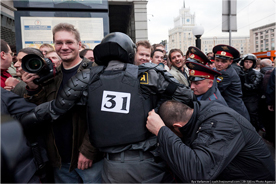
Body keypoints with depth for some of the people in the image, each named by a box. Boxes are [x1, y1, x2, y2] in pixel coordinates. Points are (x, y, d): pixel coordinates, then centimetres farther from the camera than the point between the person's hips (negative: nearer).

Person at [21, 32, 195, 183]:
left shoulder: (87, 78, -3)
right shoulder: (148, 74, -8)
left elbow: (55, 108, 6)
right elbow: (188, 96, -1)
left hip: (114, 168, 1)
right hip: (151, 165, 0)